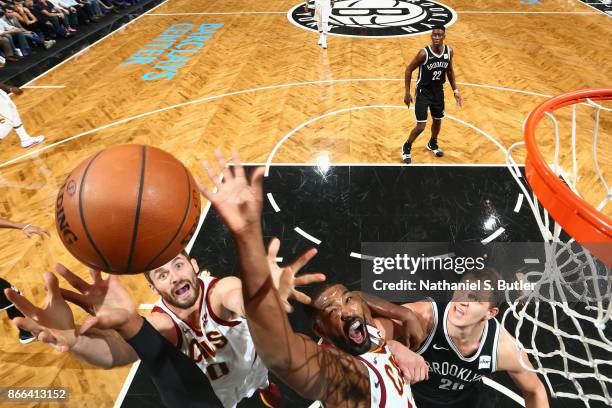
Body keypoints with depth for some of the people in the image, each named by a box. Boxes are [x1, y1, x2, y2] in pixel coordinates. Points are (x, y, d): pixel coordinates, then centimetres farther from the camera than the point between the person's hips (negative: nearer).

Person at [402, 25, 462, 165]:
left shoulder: (449, 51, -7)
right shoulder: (424, 53, -23)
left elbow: (449, 71, 9)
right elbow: (409, 70, -12)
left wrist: (455, 90, 6)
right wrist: (407, 93, -14)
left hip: (438, 91, 5)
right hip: (423, 92, -5)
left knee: (438, 120, 20)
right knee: (421, 126, -9)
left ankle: (432, 144, 47)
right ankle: (406, 148, 18)